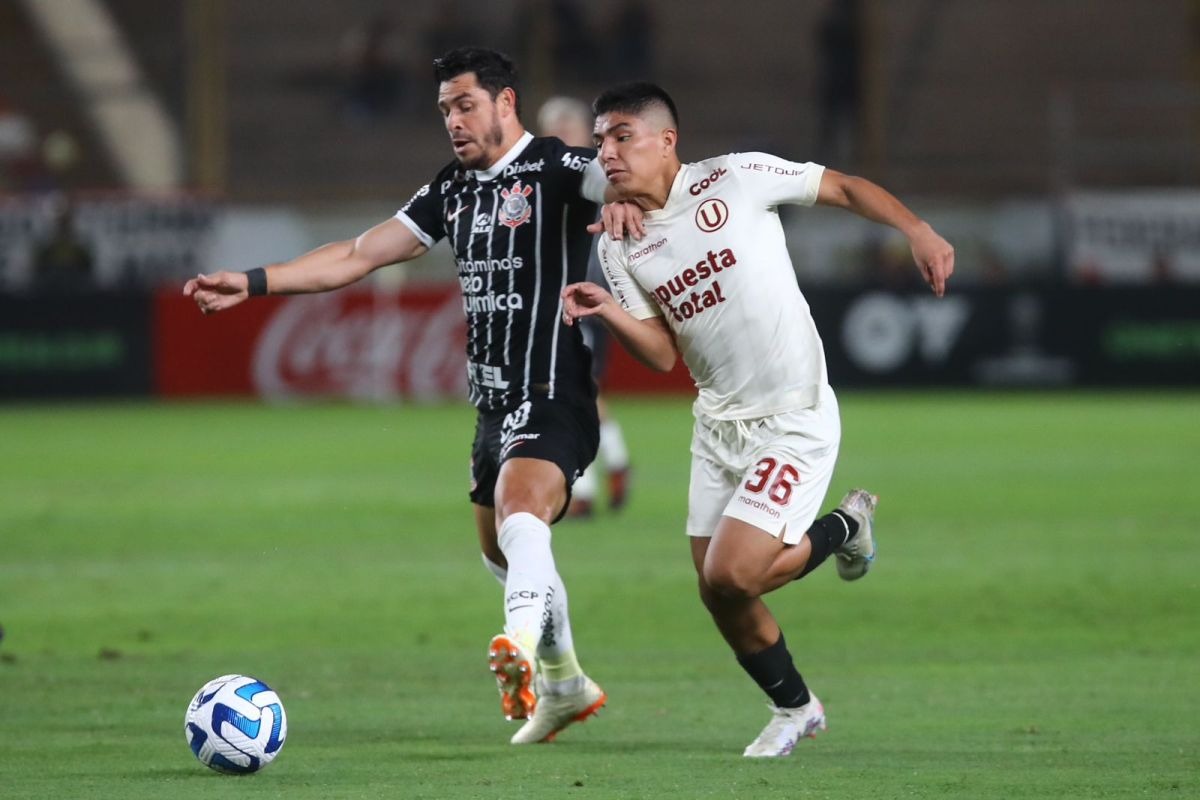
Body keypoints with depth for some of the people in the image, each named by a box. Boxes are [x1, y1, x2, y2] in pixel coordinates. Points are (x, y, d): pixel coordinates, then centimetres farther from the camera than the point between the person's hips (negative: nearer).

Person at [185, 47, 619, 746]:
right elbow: (358, 256, 17)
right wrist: (251, 283, 11)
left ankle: (522, 646, -57)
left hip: (553, 401, -9)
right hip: (494, 403, 9)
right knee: (501, 551, 22)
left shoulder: (556, 169, -10)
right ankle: (566, 686, 42)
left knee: (518, 511, -34)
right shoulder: (454, 189, 14)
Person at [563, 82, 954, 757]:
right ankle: (794, 708, 30)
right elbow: (663, 354, 1)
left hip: (794, 420, -6)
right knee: (719, 593, 5)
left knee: (729, 577, -17)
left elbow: (843, 188, -3)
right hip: (719, 422, 6)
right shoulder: (619, 246, 3)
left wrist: (917, 231, -17)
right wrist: (610, 313, -17)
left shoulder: (737, 178, -11)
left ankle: (843, 530, 12)